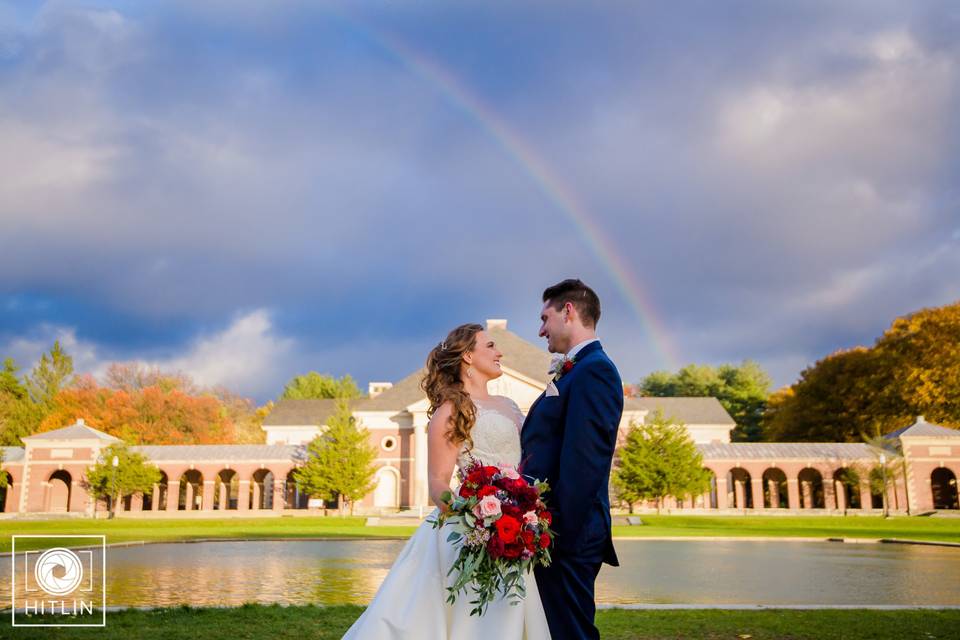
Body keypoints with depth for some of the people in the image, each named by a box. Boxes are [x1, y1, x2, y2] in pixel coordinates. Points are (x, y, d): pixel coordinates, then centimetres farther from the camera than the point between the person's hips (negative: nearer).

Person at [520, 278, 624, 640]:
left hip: (568, 534, -10)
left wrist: (559, 536, -22)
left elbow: (583, 462, -21)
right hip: (555, 532, 10)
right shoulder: (576, 371, 18)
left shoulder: (594, 370, -13)